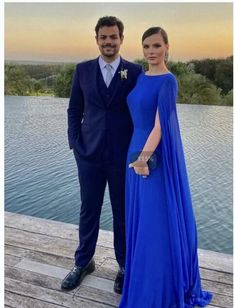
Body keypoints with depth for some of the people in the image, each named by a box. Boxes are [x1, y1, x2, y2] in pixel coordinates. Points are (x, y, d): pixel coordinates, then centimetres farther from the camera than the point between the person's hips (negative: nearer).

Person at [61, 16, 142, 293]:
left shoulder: (135, 71, 0)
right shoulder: (83, 70, 5)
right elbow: (74, 110, 9)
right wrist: (75, 143, 1)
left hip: (124, 156, -1)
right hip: (89, 154, 2)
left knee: (123, 213, 10)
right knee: (88, 210, 13)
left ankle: (125, 266, 29)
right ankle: (83, 262, 33)